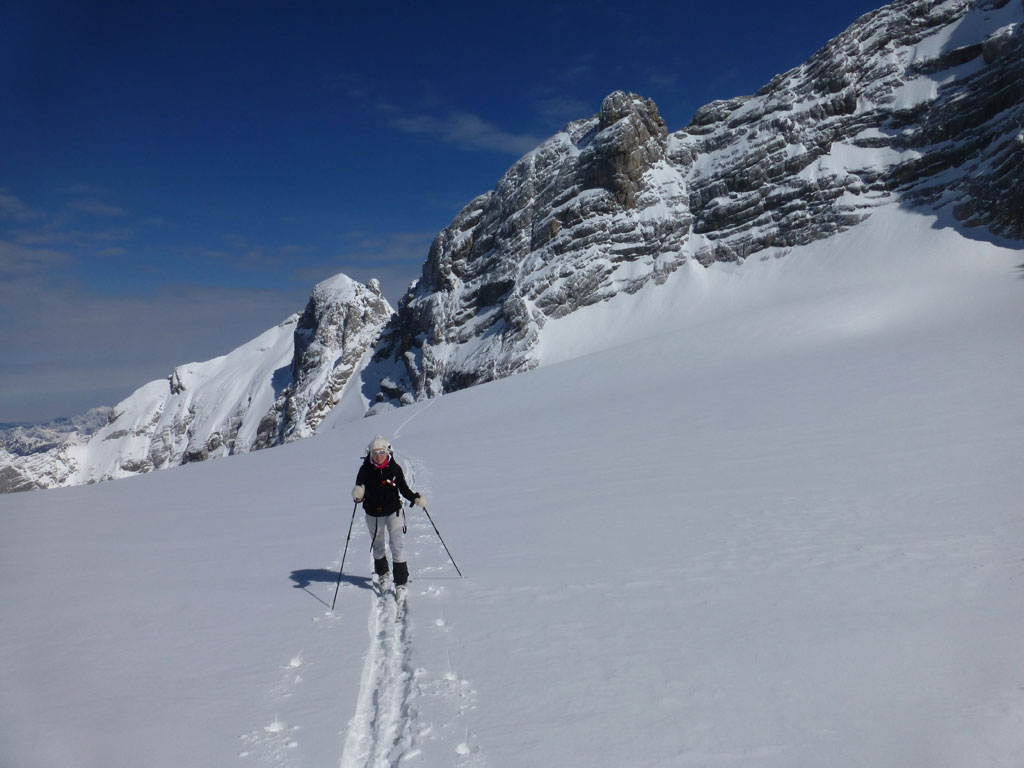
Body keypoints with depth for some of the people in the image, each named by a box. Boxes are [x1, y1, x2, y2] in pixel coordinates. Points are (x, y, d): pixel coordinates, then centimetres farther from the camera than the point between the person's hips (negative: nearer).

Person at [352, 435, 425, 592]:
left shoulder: (394, 468, -10)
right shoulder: (365, 469, -12)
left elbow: (404, 488, -1)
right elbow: (359, 491, -14)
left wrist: (416, 498, -18)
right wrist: (357, 496, -37)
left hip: (393, 511, -1)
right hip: (373, 514, 1)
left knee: (398, 546, -9)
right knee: (378, 547, 19)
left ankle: (401, 581, 1)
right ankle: (382, 573, 44)